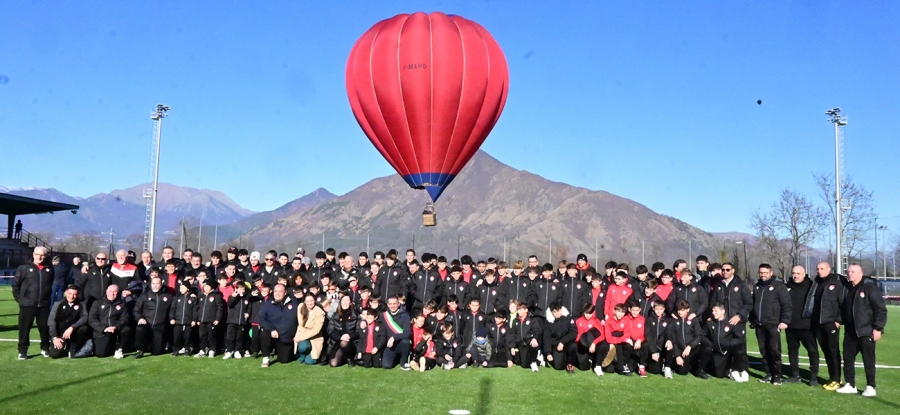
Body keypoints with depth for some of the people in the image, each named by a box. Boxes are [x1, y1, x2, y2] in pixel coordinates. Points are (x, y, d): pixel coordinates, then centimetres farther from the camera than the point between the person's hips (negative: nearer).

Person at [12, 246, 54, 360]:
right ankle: (22, 351, 12)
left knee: (45, 328, 8)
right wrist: (19, 298, -1)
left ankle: (45, 349, 23)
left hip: (44, 305, 2)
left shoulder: (49, 268, 6)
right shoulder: (24, 268, -2)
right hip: (27, 304, -2)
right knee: (24, 329, 3)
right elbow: (15, 284, 2)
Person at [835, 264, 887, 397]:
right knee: (848, 358, 8)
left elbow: (880, 309, -12)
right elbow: (843, 308, 20)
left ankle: (870, 387, 12)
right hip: (850, 332, 7)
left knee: (868, 360, 2)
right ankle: (850, 385, 18)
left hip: (866, 331, -6)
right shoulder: (848, 288, 11)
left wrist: (877, 328, -16)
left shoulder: (870, 287, -9)